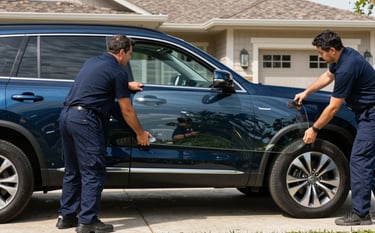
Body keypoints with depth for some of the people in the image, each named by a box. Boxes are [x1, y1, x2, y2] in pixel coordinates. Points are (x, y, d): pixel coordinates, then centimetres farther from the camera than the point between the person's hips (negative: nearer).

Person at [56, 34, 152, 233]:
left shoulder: (92, 62, 20)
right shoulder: (117, 72, -4)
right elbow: (126, 110, 0)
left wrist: (127, 86, 39)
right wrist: (140, 134, 13)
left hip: (66, 114, 9)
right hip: (85, 119, -9)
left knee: (73, 171, 16)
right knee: (93, 173, -4)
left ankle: (66, 216, 20)